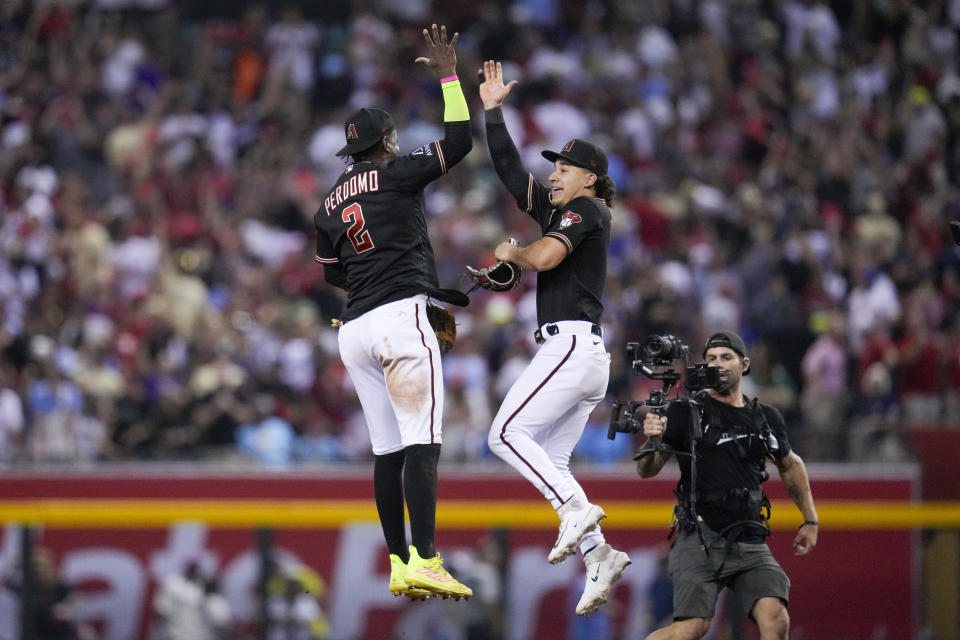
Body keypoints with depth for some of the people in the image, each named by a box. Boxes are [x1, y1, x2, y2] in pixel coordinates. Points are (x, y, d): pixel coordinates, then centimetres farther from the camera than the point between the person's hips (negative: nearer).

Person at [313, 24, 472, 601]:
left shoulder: (330, 206, 18)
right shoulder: (396, 175, -1)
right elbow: (460, 141, -3)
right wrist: (448, 75, 4)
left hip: (356, 331, 7)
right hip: (400, 317, -7)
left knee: (388, 449, 8)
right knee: (422, 442, -13)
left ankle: (400, 565, 5)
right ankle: (424, 563, -25)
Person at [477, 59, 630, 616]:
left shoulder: (586, 210, -5)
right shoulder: (557, 210, 21)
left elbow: (544, 257, -20)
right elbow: (511, 170, 22)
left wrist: (510, 254, 0)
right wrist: (493, 111, 19)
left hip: (572, 344, -9)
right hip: (588, 357, 9)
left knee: (508, 434, -14)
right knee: (550, 463, 5)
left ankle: (576, 510, -22)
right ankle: (599, 556, -3)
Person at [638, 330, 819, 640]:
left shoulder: (765, 417, 12)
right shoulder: (686, 413, 0)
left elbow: (790, 465, 30)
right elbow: (647, 470, -6)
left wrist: (810, 520, 28)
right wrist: (652, 441, -27)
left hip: (750, 542, 4)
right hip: (699, 541, -3)